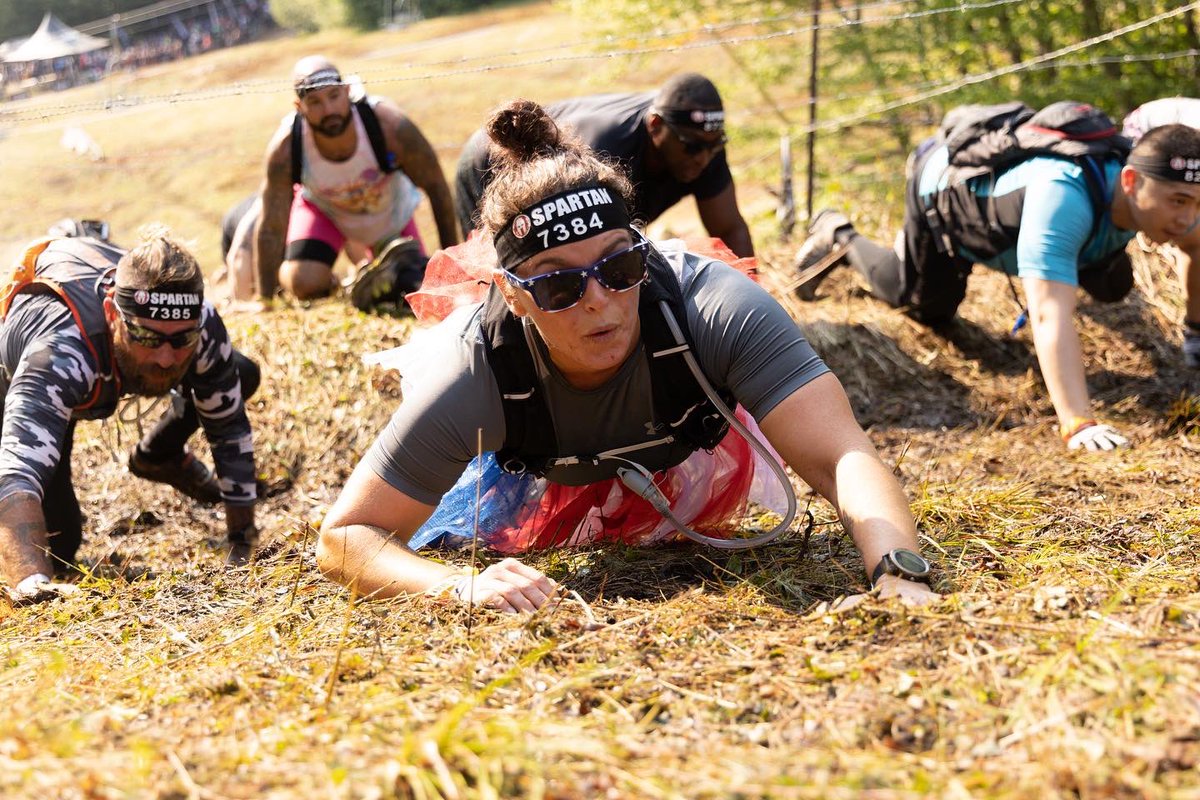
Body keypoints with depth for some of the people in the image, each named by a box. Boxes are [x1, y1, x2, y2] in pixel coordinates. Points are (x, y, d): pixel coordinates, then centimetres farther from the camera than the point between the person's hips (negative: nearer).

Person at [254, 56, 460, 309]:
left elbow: (436, 187, -24)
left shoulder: (389, 125, -37)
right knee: (304, 283, -24)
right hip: (323, 208, -1)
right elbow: (271, 229, -27)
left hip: (391, 214, 1)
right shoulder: (285, 148, -34)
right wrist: (265, 302, -27)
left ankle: (360, 252, 31)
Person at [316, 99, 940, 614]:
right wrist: (461, 586, -59)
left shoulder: (714, 308, -46)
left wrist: (899, 577, -73)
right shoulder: (477, 373, -43)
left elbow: (841, 457, -53)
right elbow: (345, 538, -39)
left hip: (687, 447, 1)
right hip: (533, 470, -1)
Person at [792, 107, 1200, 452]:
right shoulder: (1064, 195, -53)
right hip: (944, 178, -6)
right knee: (928, 307, 15)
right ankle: (838, 237, 40)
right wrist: (1078, 426, -69)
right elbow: (1051, 317, -61)